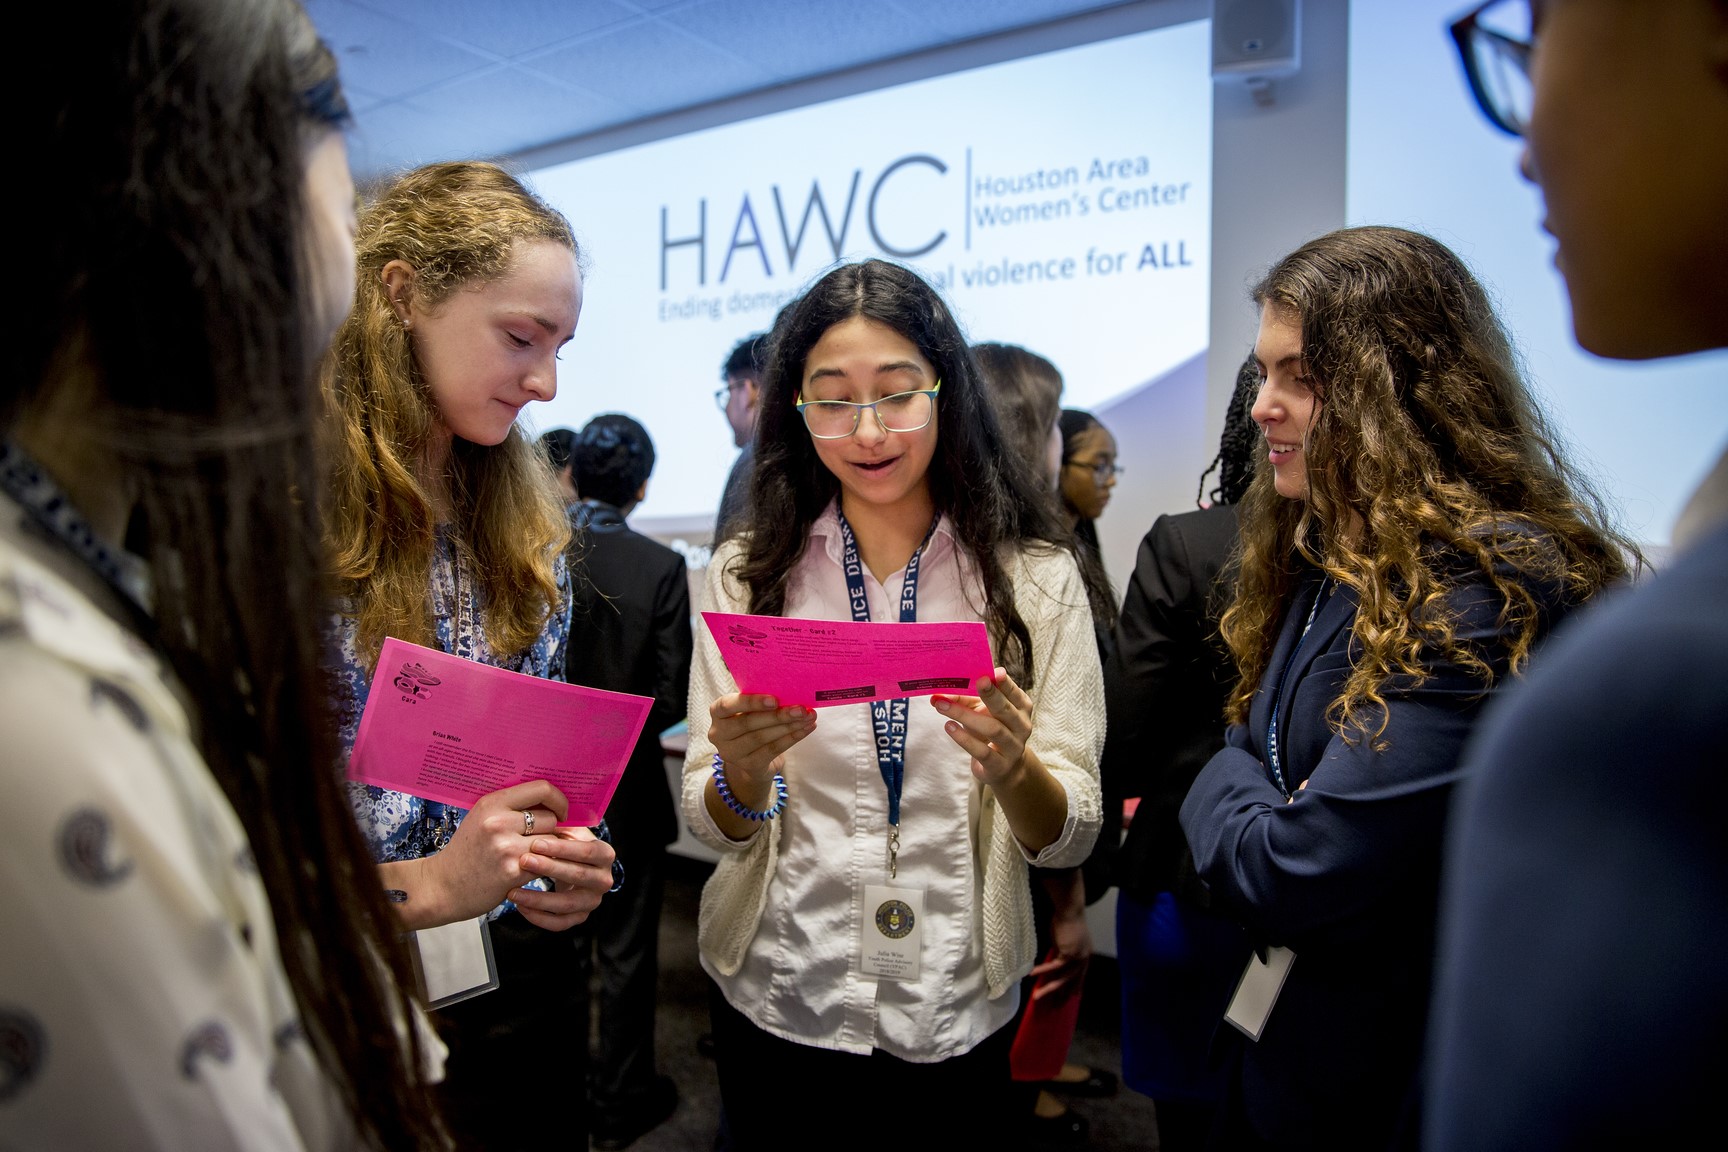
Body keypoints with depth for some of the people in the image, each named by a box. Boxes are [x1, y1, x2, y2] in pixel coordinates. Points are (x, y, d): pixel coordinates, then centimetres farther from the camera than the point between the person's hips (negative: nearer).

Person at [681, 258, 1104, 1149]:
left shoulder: (1034, 579, -7)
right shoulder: (747, 577, -5)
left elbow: (1070, 839, -8)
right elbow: (714, 829, -5)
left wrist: (1011, 770, -29)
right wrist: (741, 771, -27)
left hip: (957, 1015, 0)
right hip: (778, 1002, 1)